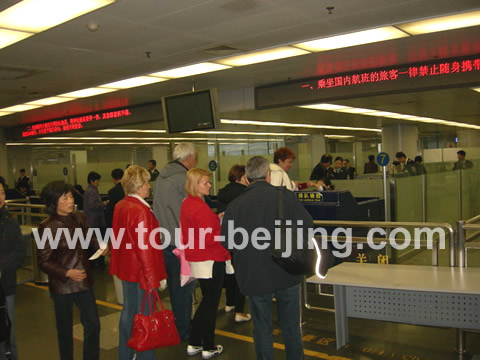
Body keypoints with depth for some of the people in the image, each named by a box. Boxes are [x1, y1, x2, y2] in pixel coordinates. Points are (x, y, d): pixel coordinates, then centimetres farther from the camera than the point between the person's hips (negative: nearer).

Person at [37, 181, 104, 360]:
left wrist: (98, 246, -6)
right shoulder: (47, 227, -16)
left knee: (93, 325, 8)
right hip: (62, 285, -4)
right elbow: (43, 262, -13)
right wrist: (67, 273, -24)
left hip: (84, 281, 4)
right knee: (65, 330, 13)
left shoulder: (79, 218, -2)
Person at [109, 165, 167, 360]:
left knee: (128, 311, 19)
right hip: (141, 271, -9)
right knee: (144, 314, 3)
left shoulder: (120, 206, 5)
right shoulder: (141, 211, -22)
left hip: (126, 268, 9)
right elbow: (145, 247, -22)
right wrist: (153, 278, -17)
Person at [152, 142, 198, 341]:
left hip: (164, 240, 8)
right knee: (184, 287, 4)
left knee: (174, 286, 19)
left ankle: (178, 326, 32)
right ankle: (184, 331, 14)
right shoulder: (185, 179, -16)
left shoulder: (160, 178, 10)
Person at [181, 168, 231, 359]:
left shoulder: (187, 203, 8)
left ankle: (194, 343, 27)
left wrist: (216, 218, 8)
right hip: (210, 261, -9)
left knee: (207, 300, 21)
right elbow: (209, 238, -23)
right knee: (211, 303, 5)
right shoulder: (200, 207, -21)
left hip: (197, 259, 9)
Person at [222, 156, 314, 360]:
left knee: (262, 328, 15)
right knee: (291, 327, 16)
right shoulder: (286, 197, -10)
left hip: (254, 277, 0)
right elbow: (307, 227, -9)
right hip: (287, 274, 0)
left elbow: (226, 243, -2)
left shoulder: (235, 205, -7)